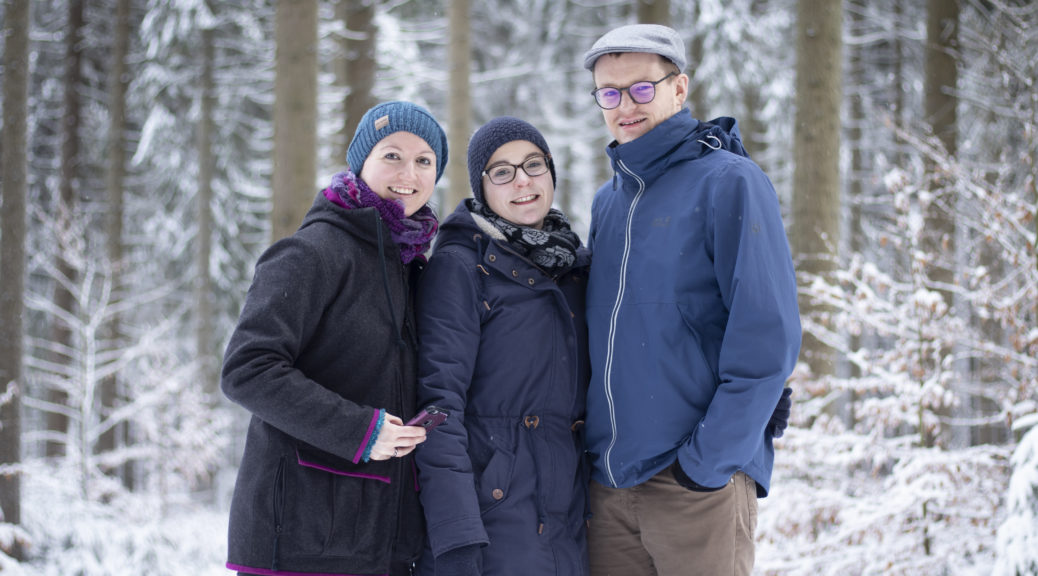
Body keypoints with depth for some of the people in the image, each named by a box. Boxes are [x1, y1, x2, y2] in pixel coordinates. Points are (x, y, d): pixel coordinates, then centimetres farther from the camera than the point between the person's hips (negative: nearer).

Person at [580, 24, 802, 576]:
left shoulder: (729, 181, -6)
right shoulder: (607, 202, 15)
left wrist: (709, 461, -16)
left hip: (698, 480, -6)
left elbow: (767, 340, -13)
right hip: (608, 483, 6)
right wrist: (595, 450, 10)